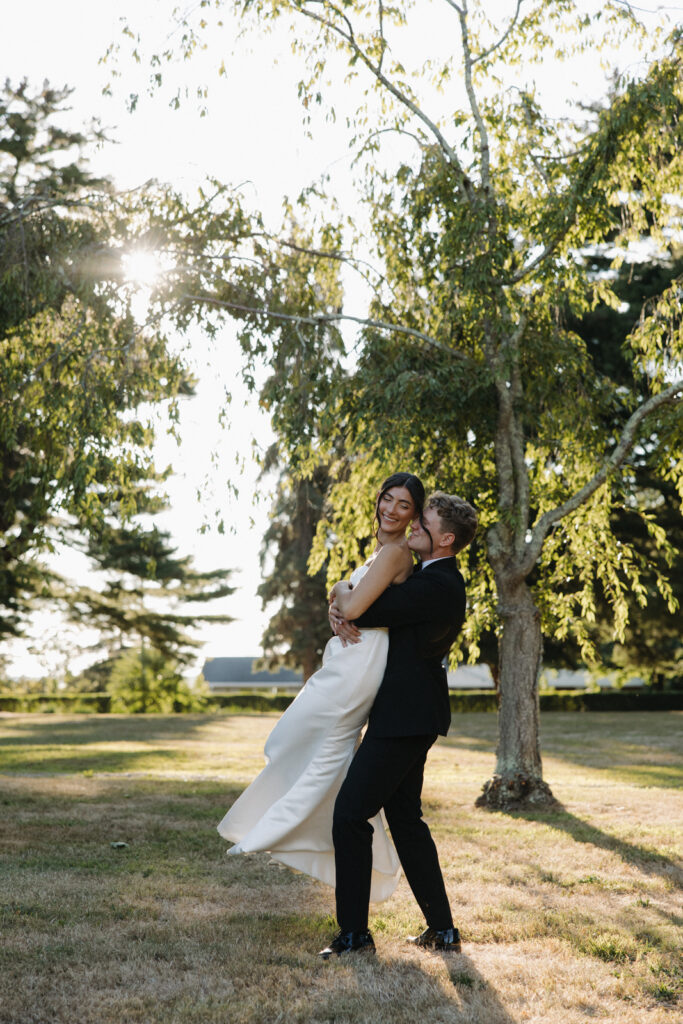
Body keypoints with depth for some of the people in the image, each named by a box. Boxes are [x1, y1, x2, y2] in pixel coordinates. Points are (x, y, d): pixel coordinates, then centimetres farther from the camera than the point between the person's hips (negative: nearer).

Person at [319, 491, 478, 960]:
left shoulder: (437, 585, -20)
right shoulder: (431, 579, 14)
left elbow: (364, 611, -21)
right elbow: (358, 603, 17)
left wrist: (343, 594, 2)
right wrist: (341, 606, -7)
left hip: (406, 717, -11)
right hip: (409, 714, 11)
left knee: (351, 813, -5)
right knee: (405, 818, 16)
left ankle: (354, 933, 4)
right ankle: (442, 928, 23)